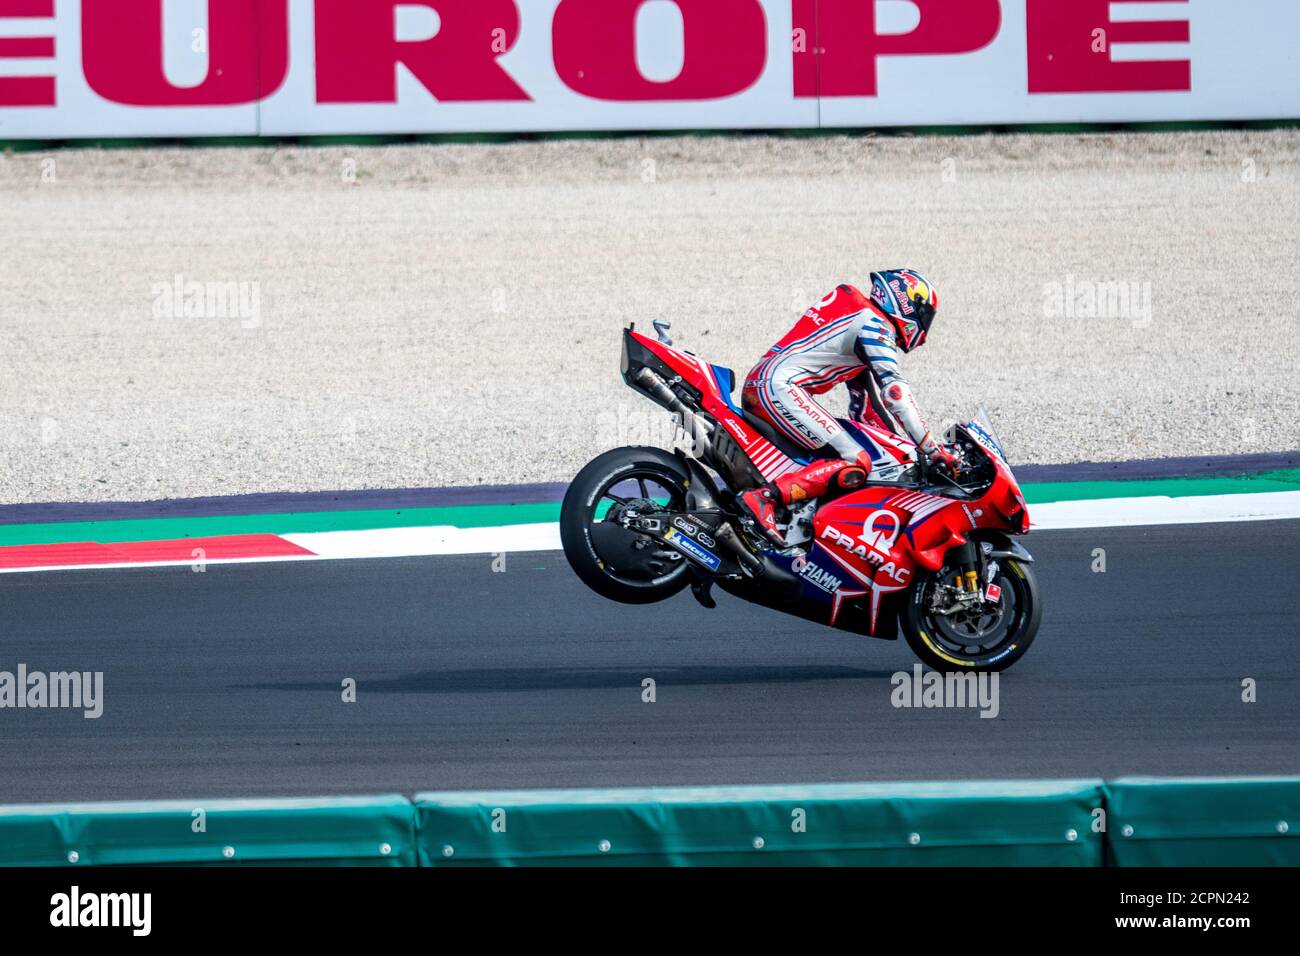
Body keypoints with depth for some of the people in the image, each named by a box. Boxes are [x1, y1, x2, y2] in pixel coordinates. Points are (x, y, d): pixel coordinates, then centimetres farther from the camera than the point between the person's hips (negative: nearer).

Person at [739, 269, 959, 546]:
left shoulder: (857, 314, 27)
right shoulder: (875, 326, -4)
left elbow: (864, 399, 32)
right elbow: (896, 393, -13)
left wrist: (898, 443, 32)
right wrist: (934, 451, -12)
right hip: (779, 387, -11)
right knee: (857, 464, -22)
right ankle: (763, 497, -33)